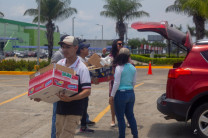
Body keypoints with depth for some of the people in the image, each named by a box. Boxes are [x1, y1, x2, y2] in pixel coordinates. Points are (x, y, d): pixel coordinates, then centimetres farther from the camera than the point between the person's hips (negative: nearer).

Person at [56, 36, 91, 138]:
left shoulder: (82, 68, -11)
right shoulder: (59, 64, 6)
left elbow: (87, 91, -16)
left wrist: (70, 99, -29)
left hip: (75, 109, -6)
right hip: (60, 106, 6)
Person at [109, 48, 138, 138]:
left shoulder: (119, 68, -14)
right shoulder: (133, 68, 3)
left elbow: (116, 83, -15)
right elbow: (134, 82, 10)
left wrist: (112, 96, -8)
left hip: (121, 94, -6)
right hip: (131, 93, 6)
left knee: (120, 117, 6)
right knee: (130, 115, 18)